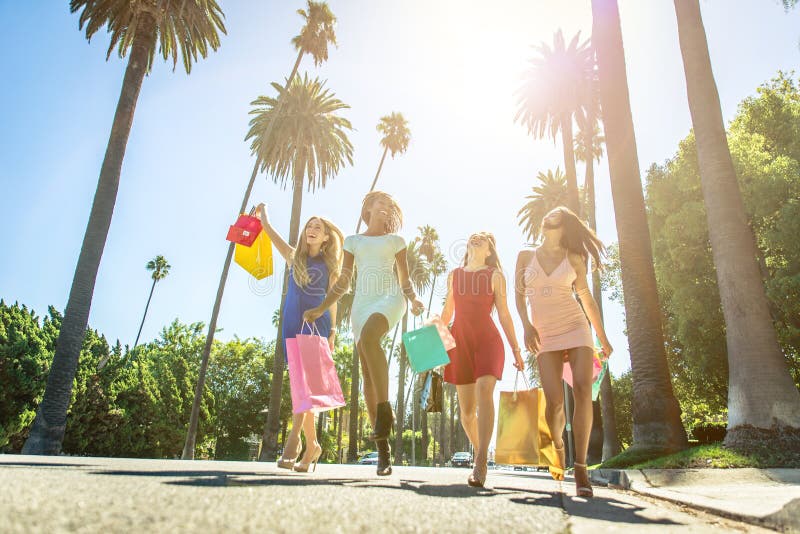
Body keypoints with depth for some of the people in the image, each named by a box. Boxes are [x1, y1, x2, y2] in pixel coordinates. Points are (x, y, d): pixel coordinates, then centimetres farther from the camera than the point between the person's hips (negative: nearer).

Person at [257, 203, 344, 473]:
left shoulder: (329, 265, 11)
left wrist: (332, 331, 3)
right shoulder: (294, 256, 17)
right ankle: (312, 444, 9)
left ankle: (293, 437, -26)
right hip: (292, 324, 3)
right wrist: (262, 210, 38)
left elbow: (332, 299, 10)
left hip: (317, 324, -3)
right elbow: (267, 227, 21)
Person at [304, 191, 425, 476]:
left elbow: (405, 280, 13)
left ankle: (384, 408, -35)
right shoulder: (353, 241, 23)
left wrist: (413, 300, -8)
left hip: (389, 298, -2)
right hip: (362, 303, 3)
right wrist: (320, 308, 9)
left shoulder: (395, 241, 19)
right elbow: (343, 282, 19)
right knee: (368, 374, -7)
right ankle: (383, 450, -6)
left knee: (368, 337, -38)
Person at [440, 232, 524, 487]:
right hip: (460, 342, 3)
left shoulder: (495, 276, 9)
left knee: (484, 390, -28)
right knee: (467, 410, 3)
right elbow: (447, 312, 20)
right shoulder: (454, 275, 16)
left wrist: (516, 349, 2)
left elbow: (504, 315, 7)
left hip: (488, 340, -3)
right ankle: (479, 453, 28)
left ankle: (481, 464, -31)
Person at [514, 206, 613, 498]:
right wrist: (527, 326, -9)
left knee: (583, 390, -18)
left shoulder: (573, 259, 8)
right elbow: (520, 294, 7)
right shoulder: (526, 256, 10)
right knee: (554, 400, -10)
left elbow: (587, 299, 13)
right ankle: (558, 445, 21)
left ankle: (580, 466, -13)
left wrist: (603, 338, 15)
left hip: (575, 327, 0)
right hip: (544, 335, 0)